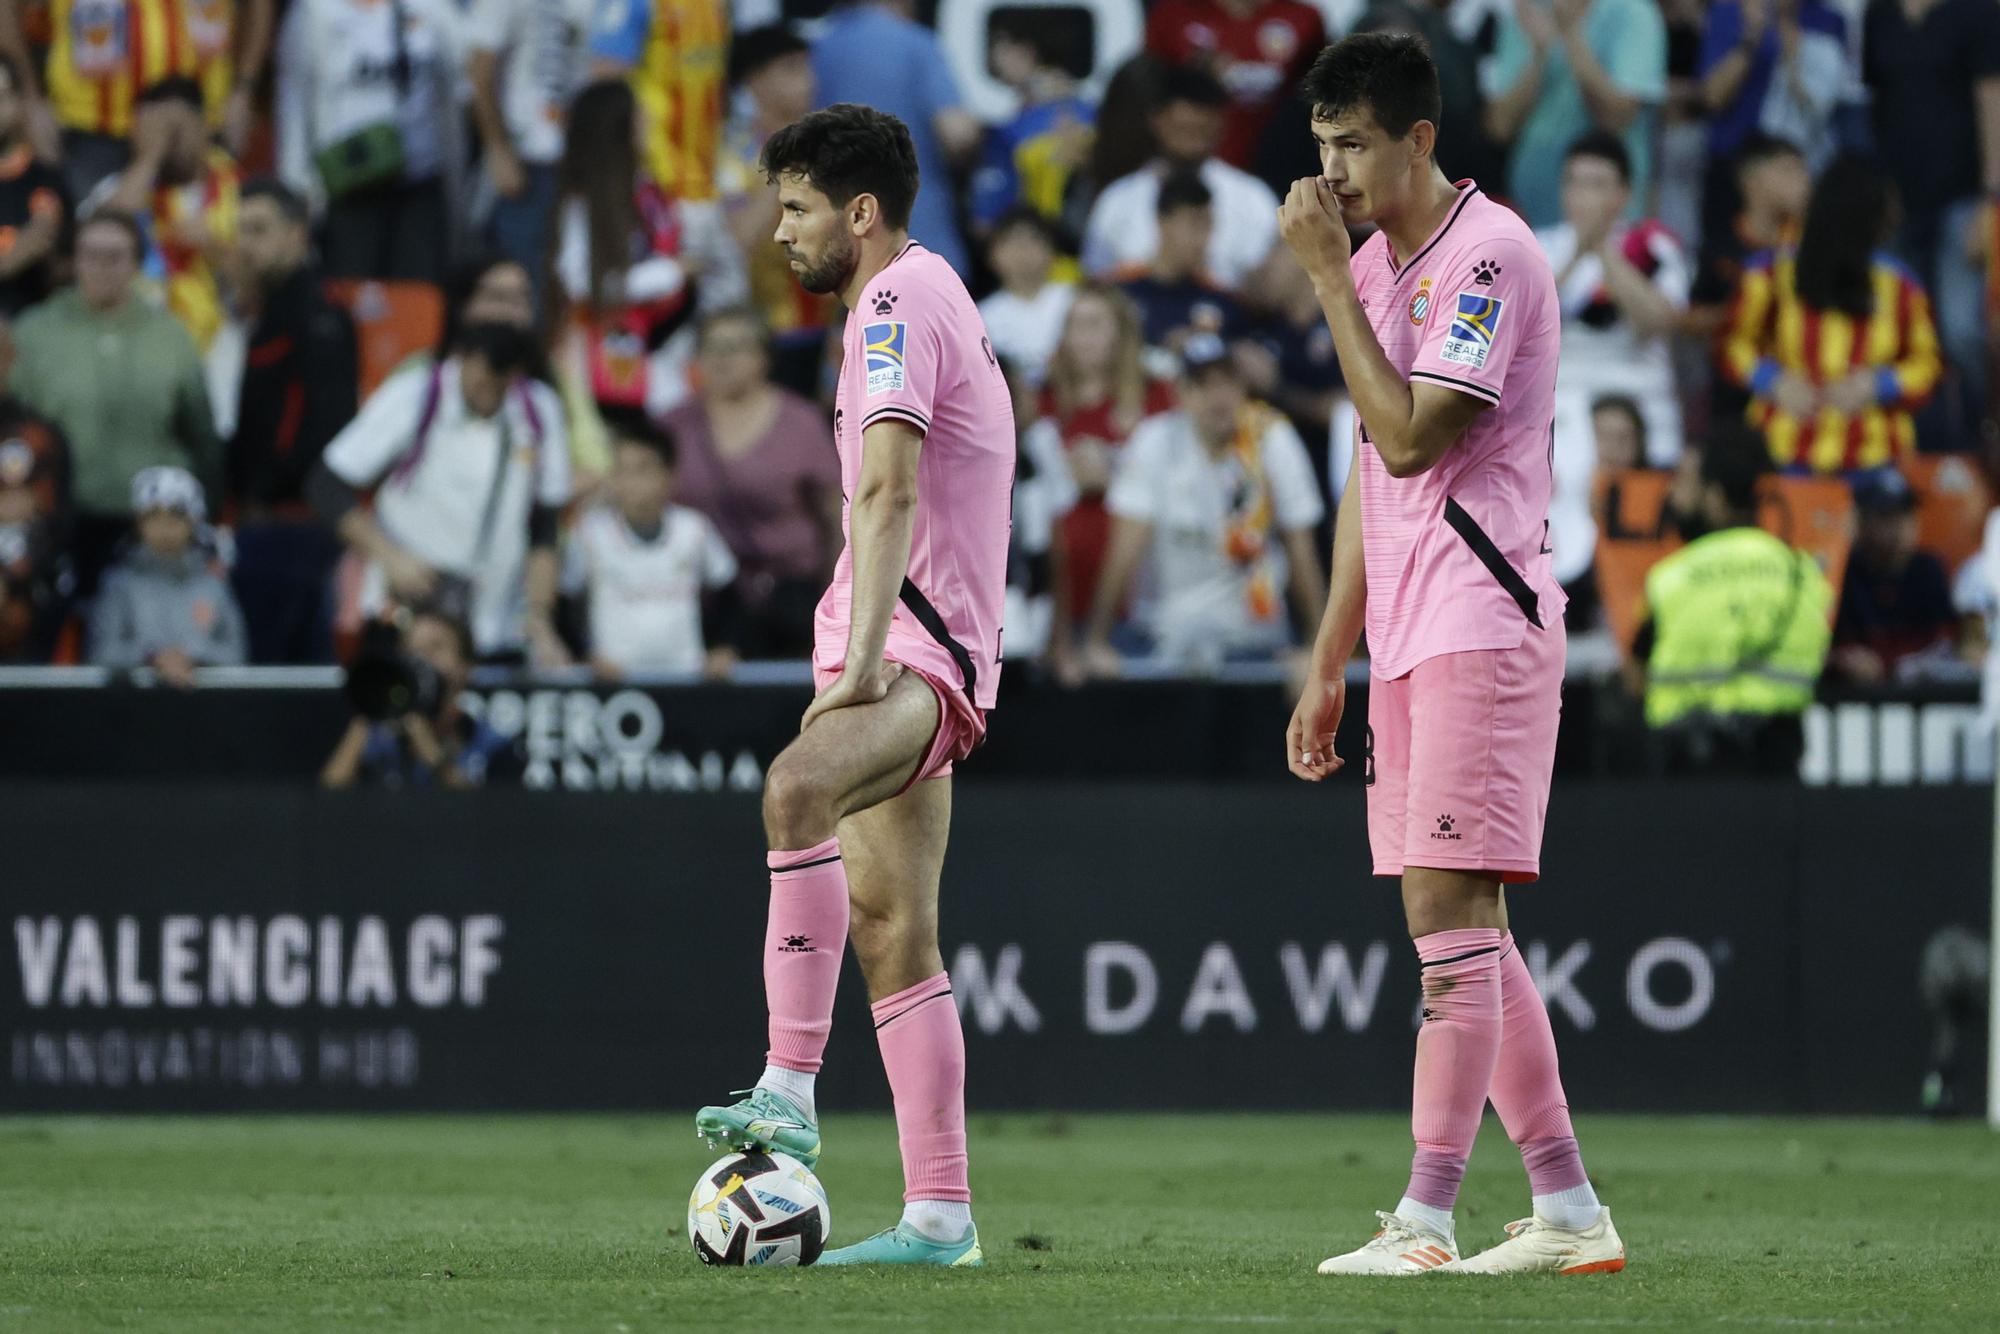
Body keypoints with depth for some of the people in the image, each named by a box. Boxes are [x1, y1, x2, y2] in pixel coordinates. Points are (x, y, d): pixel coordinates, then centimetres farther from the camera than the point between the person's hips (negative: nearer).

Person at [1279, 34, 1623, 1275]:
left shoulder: (1490, 254, -11)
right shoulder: (1376, 265, 17)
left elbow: (1410, 436, -19)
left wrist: (1329, 279, -14)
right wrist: (1328, 666, 20)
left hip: (1483, 626, -9)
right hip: (1407, 639, 9)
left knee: (1452, 909, -12)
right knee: (1461, 931, 8)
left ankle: (1426, 1218, -14)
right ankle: (1569, 1209, 12)